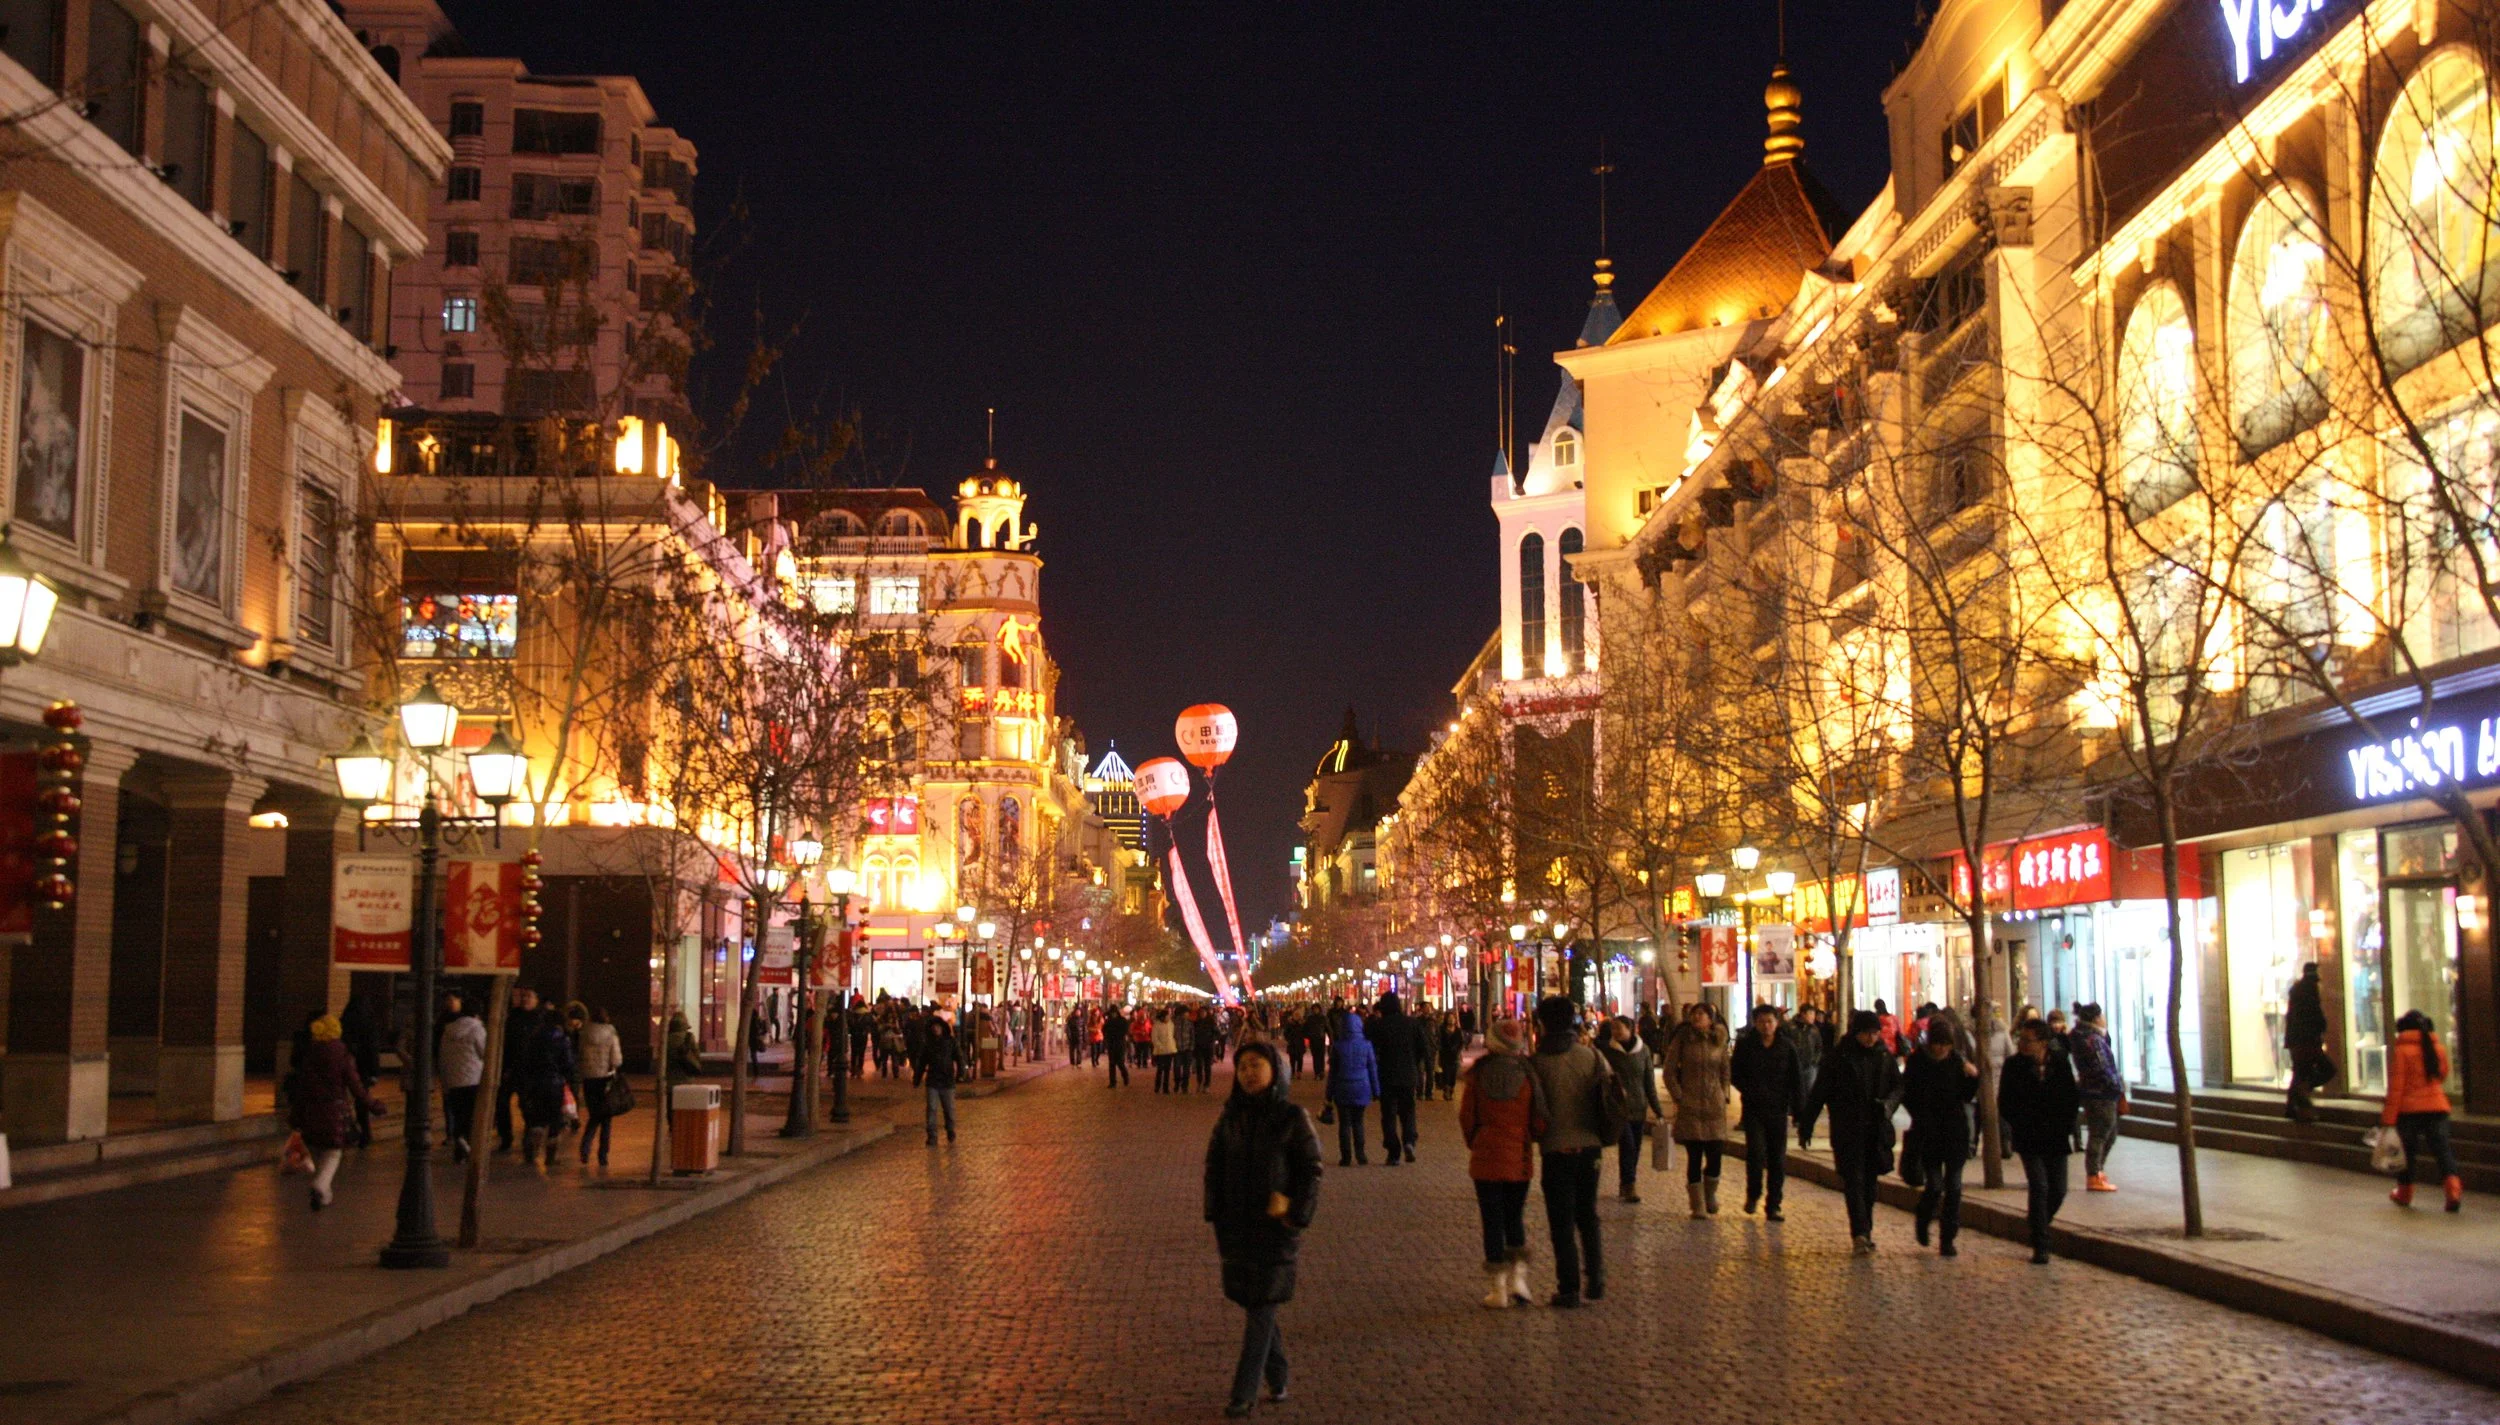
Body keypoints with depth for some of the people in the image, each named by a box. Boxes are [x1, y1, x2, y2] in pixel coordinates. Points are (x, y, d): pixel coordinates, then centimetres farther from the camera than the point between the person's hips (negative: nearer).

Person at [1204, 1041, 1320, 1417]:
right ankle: (1278, 1380, 25)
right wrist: (1216, 1215, 1)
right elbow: (1214, 1166, 9)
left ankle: (1244, 1393, -1)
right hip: (1236, 1226, 4)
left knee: (1261, 1309, -4)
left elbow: (1312, 1170, -4)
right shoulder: (1230, 1117, 4)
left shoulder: (1292, 1117, -7)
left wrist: (1296, 1214, -11)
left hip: (1276, 1227, -4)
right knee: (1256, 1305, 10)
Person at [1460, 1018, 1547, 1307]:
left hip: (1486, 1158, -1)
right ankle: (1518, 1276, 5)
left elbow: (1466, 1116, -1)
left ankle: (1497, 1288, 6)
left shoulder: (1478, 1073, -6)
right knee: (1515, 1218, 17)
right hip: (1519, 1159, 1)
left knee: (1492, 1221, 5)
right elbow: (1539, 1120, -5)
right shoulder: (1527, 1073, -7)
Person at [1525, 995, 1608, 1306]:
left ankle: (1569, 1289, 4)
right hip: (1589, 1146, 3)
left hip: (1556, 1149, -3)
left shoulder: (1537, 1062, -9)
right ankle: (1596, 1283, 16)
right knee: (1588, 1217, 18)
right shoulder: (1592, 1056, 0)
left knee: (1562, 1222, 5)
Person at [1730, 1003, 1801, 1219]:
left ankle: (1773, 1206, 11)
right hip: (1754, 1109, -1)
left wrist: (1799, 1109, -3)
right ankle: (1753, 1195, 10)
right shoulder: (1745, 1045, 0)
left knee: (1778, 1160, 3)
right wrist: (1750, 1091, -12)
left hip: (1778, 1110, 1)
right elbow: (1735, 1075, 5)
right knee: (1756, 1152, -13)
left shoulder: (1787, 1047, 2)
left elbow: (1796, 1080, 4)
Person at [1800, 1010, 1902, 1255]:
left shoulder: (1884, 1056, 6)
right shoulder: (1838, 1056, -5)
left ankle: (1865, 1232, 19)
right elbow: (1819, 1092, -2)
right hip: (1847, 1130, -4)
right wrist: (1806, 1123, -3)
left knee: (1870, 1180, 9)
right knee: (1854, 1180, -10)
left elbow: (1898, 1085, 13)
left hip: (1876, 1129, 4)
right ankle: (1860, 1233, -16)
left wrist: (1888, 1102, -9)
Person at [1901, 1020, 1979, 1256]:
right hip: (1928, 1134, -2)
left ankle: (1947, 1239, 8)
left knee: (1953, 1186, -1)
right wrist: (1922, 1118, -12)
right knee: (1934, 1185, -6)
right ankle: (1924, 1221, 25)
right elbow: (1908, 1097, 0)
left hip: (1955, 1132, 2)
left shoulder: (1958, 1060, 2)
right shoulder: (1917, 1062, -3)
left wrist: (1973, 1076, -13)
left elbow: (1968, 1096, 4)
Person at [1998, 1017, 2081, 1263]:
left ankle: (2039, 1228, 30)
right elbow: (2004, 1105, -2)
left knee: (2058, 1190, 4)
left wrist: (2064, 1127, -2)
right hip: (2029, 1140, -3)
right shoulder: (2013, 1066, -6)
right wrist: (2022, 1126, -10)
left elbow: (2072, 1098, 7)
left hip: (2056, 1139, 3)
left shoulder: (2060, 1064, -2)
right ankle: (2040, 1246, -8)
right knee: (2039, 1187, -14)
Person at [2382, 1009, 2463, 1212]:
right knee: (2442, 1149, 0)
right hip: (2437, 1106, 3)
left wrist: (2388, 1117, -9)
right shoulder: (2438, 1049, 5)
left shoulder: (2401, 1050, -9)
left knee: (2407, 1150, 12)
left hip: (2409, 1108, -3)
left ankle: (2404, 1193, 24)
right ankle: (2454, 1188, -20)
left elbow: (2395, 1087, -11)